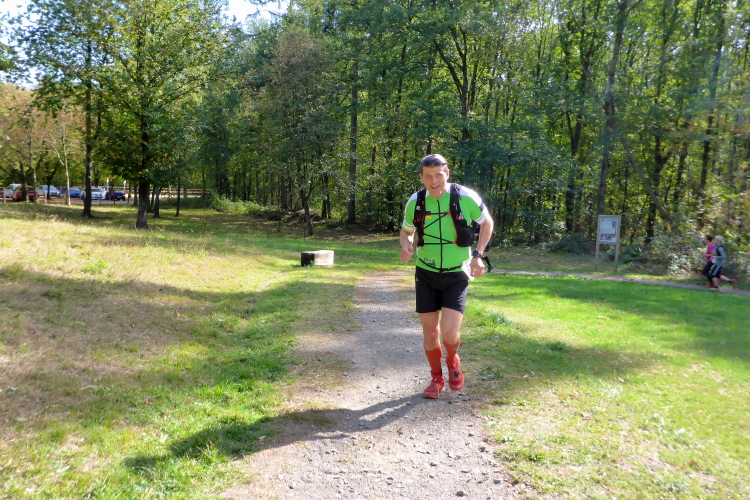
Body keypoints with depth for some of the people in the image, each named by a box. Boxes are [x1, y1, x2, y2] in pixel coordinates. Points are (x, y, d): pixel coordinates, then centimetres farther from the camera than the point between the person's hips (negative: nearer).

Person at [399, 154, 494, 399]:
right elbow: (406, 231, 12)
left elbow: (486, 223, 5)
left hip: (456, 275, -2)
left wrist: (478, 254, -5)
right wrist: (406, 246, -12)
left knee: (449, 332, -13)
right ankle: (436, 378, 32)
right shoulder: (415, 202, -6)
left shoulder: (466, 197, -13)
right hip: (426, 275, 3)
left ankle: (452, 361, 23)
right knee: (430, 332, 8)